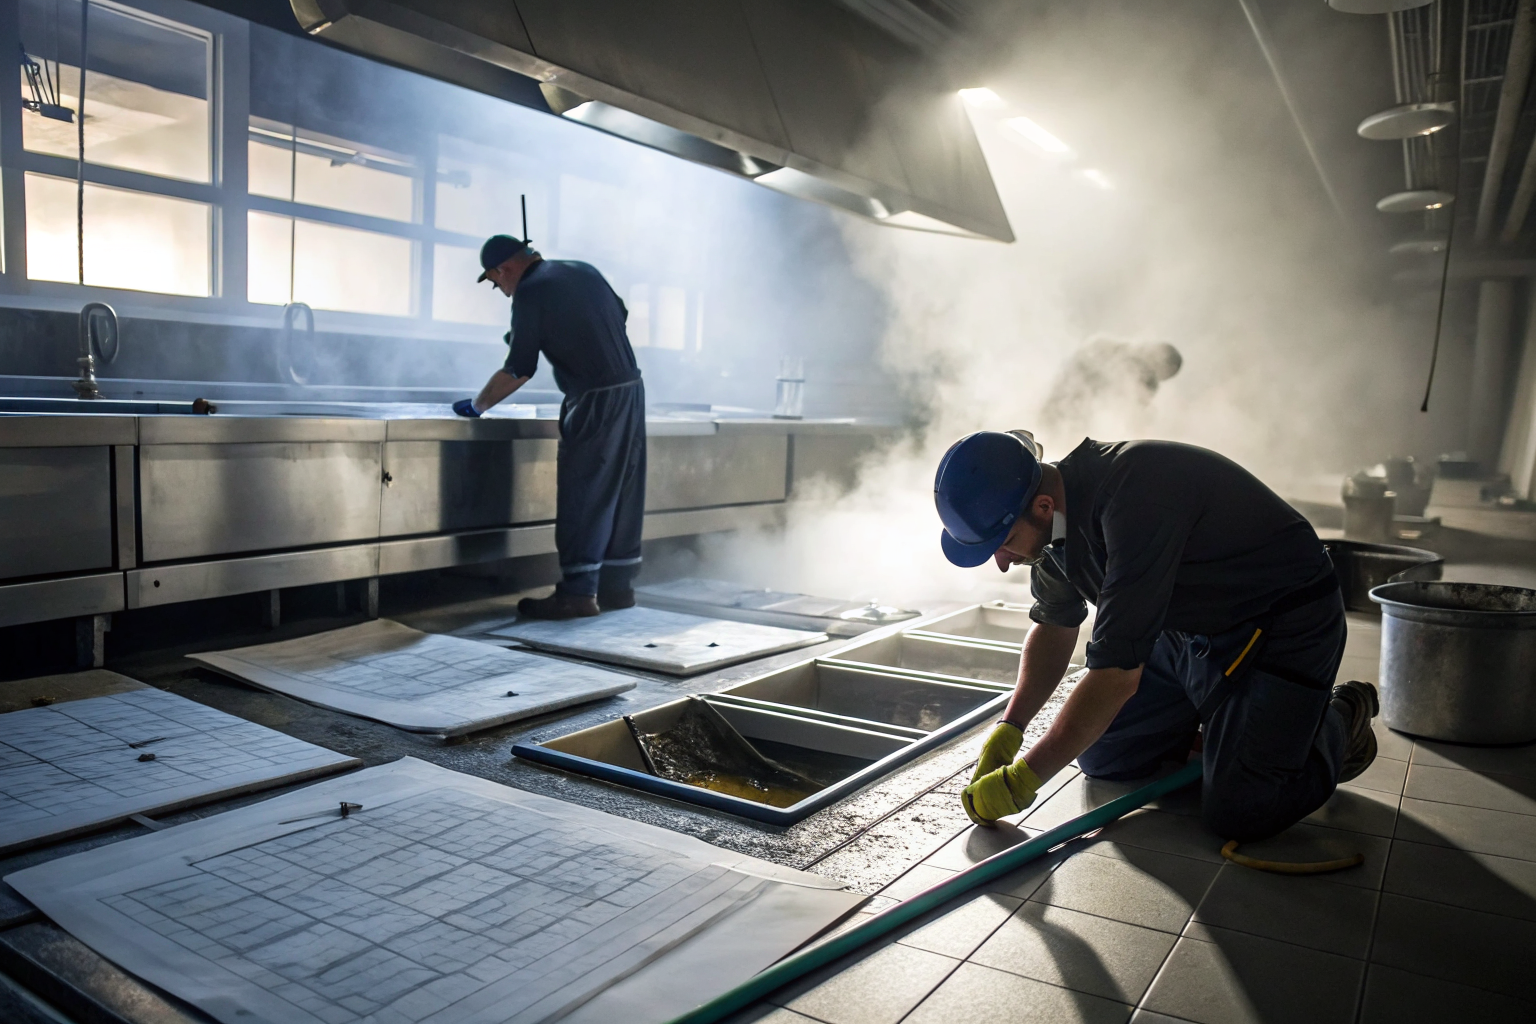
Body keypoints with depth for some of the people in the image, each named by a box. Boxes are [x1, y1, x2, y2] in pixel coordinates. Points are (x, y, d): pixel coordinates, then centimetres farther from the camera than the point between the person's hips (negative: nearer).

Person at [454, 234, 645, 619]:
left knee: (582, 496, -3)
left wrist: (477, 405, 4)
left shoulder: (530, 292, -8)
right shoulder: (584, 270, 13)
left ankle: (578, 593, -3)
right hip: (631, 389, 8)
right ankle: (617, 585, 17)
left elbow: (517, 371, -8)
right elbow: (620, 315, 23)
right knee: (621, 492, 11)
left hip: (595, 400, -8)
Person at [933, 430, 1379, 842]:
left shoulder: (1134, 498, -37)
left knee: (1235, 813, -15)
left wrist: (1022, 780, -28)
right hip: (1189, 624, 8)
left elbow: (1117, 674, -36)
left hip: (1283, 622, -8)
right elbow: (1054, 627, 8)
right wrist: (1008, 730, -4)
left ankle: (1338, 721, 11)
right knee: (1101, 757, 5)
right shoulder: (1055, 515, -9)